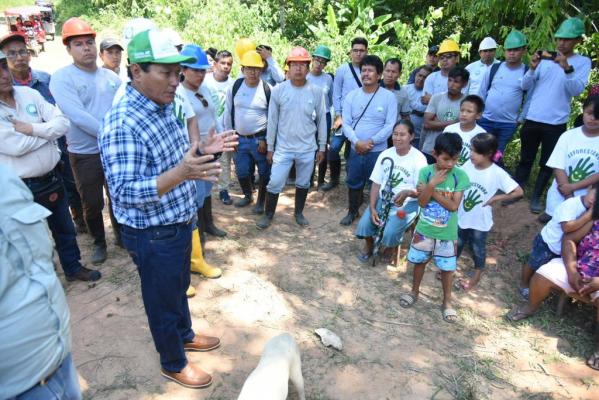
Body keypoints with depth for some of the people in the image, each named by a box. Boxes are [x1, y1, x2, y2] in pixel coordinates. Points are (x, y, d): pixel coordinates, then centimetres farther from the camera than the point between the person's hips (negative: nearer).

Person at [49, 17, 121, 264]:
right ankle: (99, 242, 30)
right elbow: (78, 116, -21)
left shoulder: (111, 77, 5)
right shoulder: (62, 78, -10)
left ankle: (120, 234, 36)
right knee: (92, 204, 9)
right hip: (84, 154, -3)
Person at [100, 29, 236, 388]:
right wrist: (181, 173, -41)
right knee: (163, 301, 14)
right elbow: (125, 192, -29)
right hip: (153, 236, -8)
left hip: (180, 224, 8)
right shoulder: (122, 124, -26)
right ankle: (173, 364, 37)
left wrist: (203, 150, -4)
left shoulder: (166, 108, 2)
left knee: (179, 288, 27)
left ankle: (185, 335, 52)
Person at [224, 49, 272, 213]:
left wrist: (267, 140, -8)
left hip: (260, 139, -3)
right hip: (239, 139, 3)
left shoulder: (268, 89, -9)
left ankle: (261, 201, 28)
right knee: (242, 172, 15)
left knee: (264, 172, 8)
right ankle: (247, 196, 40)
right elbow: (228, 113, 5)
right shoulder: (234, 87, -2)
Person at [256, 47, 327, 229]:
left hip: (307, 149, 1)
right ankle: (268, 214, 24)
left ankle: (298, 212, 37)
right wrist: (270, 147, 1)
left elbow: (322, 120, 3)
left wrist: (322, 147, 5)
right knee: (275, 184, 3)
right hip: (283, 148, -1)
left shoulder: (316, 91, -5)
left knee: (303, 183, 16)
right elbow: (272, 121, -1)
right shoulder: (278, 90, -7)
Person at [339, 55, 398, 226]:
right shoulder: (352, 96, 2)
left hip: (378, 151, -3)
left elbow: (390, 125, -9)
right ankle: (352, 211, 36)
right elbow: (346, 123, -1)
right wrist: (357, 142, -16)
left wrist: (371, 141, -17)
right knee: (353, 182, 15)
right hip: (355, 150, 3)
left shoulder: (389, 97, -5)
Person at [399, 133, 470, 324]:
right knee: (419, 261, 18)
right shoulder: (426, 171, -11)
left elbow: (453, 206, -18)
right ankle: (414, 291, 41)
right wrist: (432, 184, -27)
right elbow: (422, 202, -14)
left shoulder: (460, 176, -13)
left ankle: (447, 301, 33)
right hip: (424, 229, 1)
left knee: (447, 267, 12)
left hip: (447, 233, -1)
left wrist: (431, 191, -21)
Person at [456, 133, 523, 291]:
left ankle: (476, 276, 39)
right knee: (456, 244, 22)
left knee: (478, 249, 17)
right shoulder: (468, 165, -12)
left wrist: (496, 198, -17)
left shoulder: (497, 173, -21)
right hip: (461, 216, 3)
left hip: (480, 221, -3)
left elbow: (519, 192, -16)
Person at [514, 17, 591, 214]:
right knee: (526, 159, 11)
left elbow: (577, 90, -13)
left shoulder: (583, 62, 0)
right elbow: (524, 86, 0)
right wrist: (532, 68, -18)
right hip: (532, 119, 1)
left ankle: (536, 197, 19)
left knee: (547, 163, 8)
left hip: (556, 123, -1)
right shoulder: (545, 58, 4)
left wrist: (568, 68, -26)